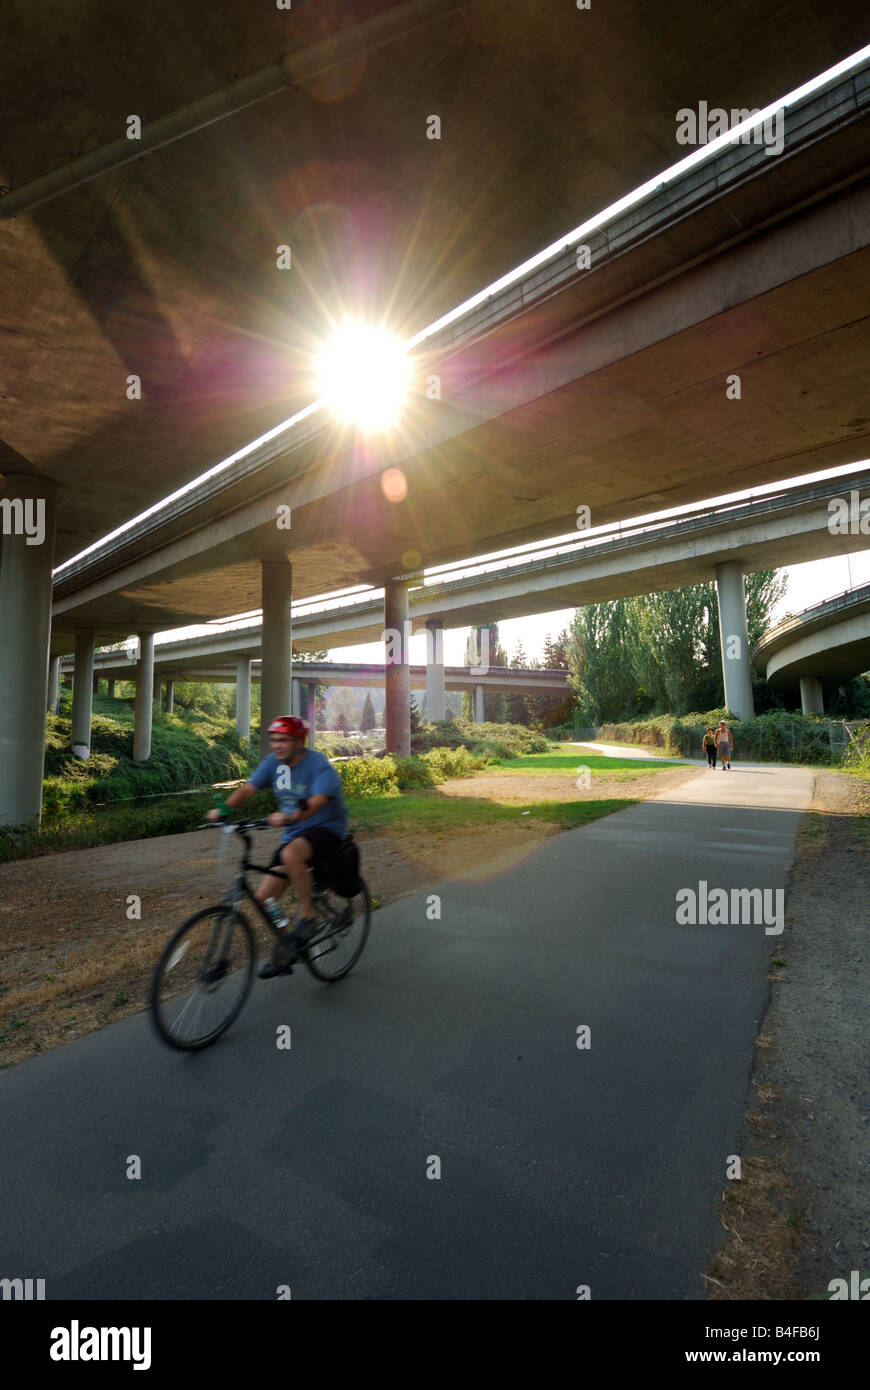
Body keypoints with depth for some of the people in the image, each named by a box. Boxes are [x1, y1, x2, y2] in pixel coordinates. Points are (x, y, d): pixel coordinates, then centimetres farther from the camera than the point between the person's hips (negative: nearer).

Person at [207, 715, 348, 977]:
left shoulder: (319, 765, -19)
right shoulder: (274, 762, 0)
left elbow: (317, 802, -33)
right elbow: (247, 789, -7)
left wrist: (290, 817, -51)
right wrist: (224, 808, -25)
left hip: (326, 829, -7)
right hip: (293, 834, 7)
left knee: (291, 854, -38)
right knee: (264, 897, -1)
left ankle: (307, 918, -18)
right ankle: (285, 947, 23)